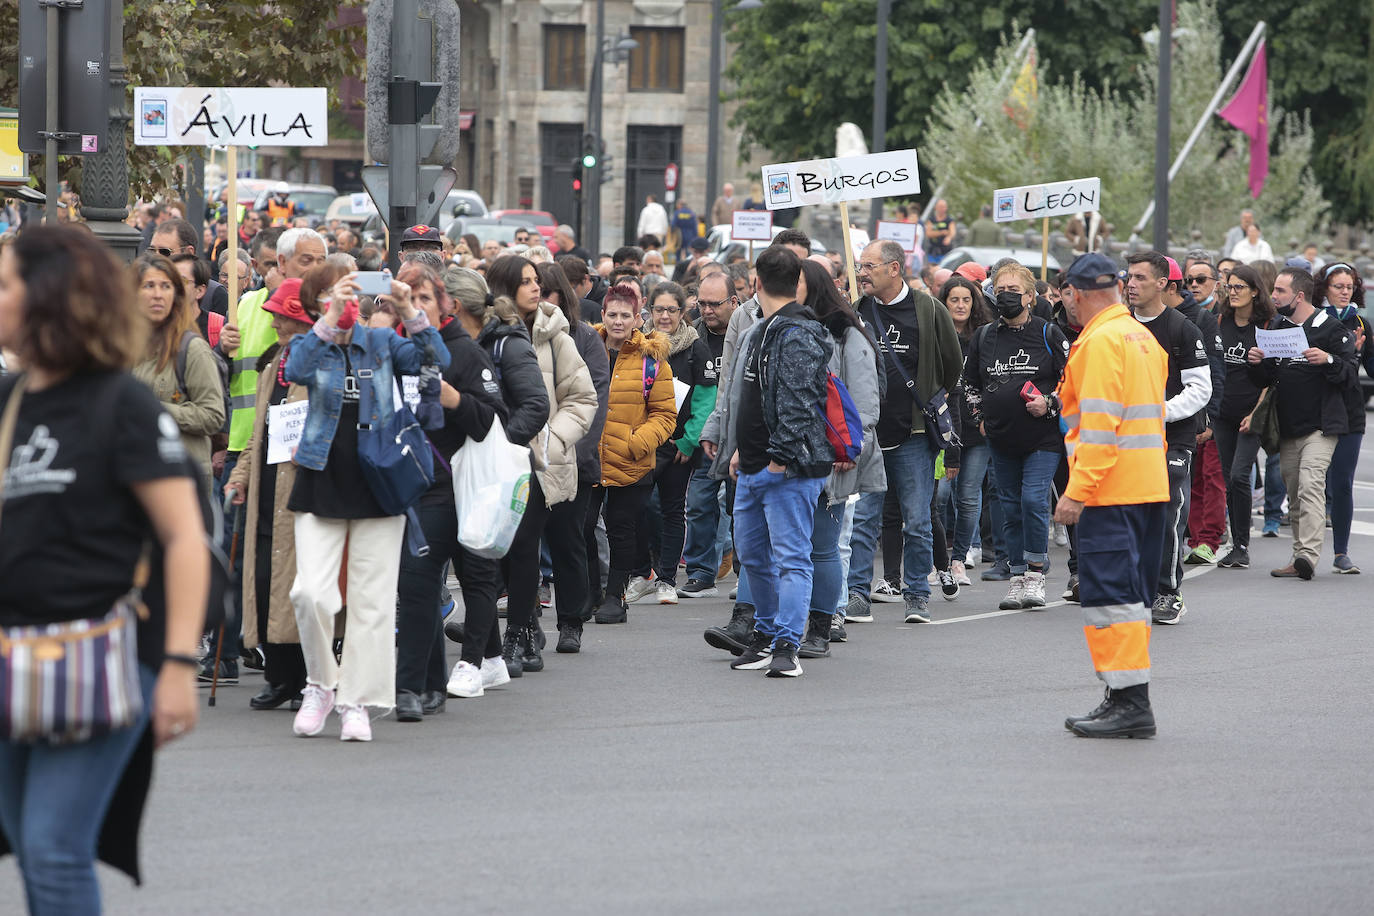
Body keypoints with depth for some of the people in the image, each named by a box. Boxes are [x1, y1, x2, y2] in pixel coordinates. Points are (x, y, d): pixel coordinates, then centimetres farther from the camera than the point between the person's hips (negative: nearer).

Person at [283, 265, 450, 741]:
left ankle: (357, 702, 9)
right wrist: (330, 318, -29)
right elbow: (296, 371, -20)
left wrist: (409, 310, -20)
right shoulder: (310, 344, 4)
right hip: (322, 486, -1)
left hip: (378, 485, 1)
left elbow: (436, 361, -7)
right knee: (310, 592, -12)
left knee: (372, 600, 1)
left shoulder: (382, 343, 7)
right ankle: (321, 684, 10)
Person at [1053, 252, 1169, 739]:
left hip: (1110, 490, -10)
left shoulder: (1100, 340, -12)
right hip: (1149, 486, 10)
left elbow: (1099, 423, -19)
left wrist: (1078, 490, -19)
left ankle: (1129, 703, -11)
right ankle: (1129, 700, 16)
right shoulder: (1143, 337, 17)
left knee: (1110, 594, -8)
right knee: (1130, 596, 12)